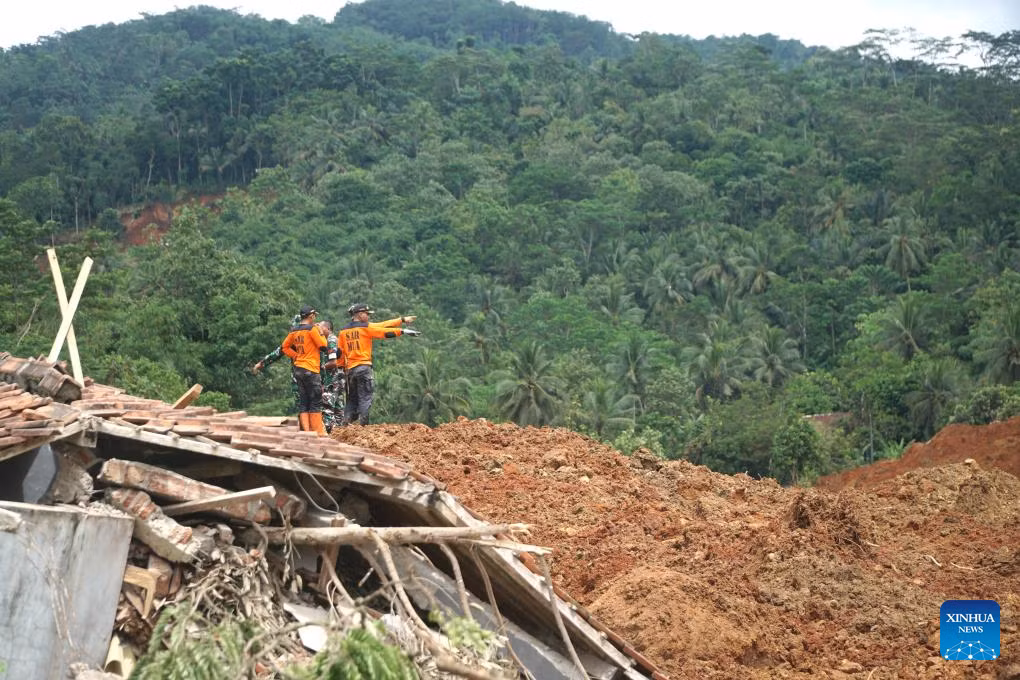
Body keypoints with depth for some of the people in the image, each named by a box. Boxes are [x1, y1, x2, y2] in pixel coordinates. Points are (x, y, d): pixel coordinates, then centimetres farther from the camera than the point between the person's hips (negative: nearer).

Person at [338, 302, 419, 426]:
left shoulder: (343, 331, 12)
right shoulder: (365, 327, -4)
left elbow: (340, 351, 13)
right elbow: (386, 331, -7)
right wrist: (403, 331, -3)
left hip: (349, 368, 6)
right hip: (364, 367, -6)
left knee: (352, 398, 13)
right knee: (365, 397, -4)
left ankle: (345, 423, 5)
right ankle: (363, 424, -11)